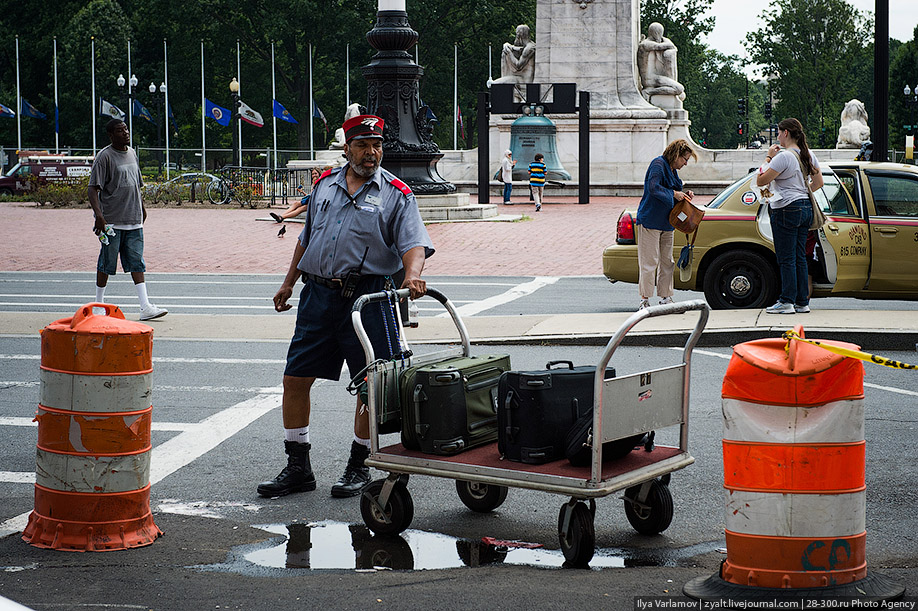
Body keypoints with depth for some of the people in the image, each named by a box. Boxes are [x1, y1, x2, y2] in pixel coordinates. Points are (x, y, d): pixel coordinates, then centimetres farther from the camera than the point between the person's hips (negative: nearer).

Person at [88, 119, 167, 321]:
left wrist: (142, 207, 27)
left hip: (134, 220, 6)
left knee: (136, 262, 0)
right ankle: (99, 304, 15)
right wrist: (98, 215, -25)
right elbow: (93, 189, -14)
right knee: (107, 263, 2)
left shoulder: (132, 153, 14)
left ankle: (145, 306, -6)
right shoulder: (105, 157, -8)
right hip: (112, 221, -6)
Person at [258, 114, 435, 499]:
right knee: (295, 379, 3)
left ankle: (359, 467, 15)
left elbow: (413, 243, -11)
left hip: (368, 296, -4)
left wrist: (412, 276, -31)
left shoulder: (395, 195, 0)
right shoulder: (325, 185, 14)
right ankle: (297, 468, 14)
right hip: (319, 294, 4)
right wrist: (289, 283, 24)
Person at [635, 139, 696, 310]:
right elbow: (653, 188, -25)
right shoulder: (658, 164, -11)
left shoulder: (673, 170, 17)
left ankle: (666, 297, 18)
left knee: (667, 261, 11)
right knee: (649, 262, -7)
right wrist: (674, 194, -17)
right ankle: (645, 300, -3)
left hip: (666, 223, 10)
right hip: (650, 220, -9)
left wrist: (684, 195, 4)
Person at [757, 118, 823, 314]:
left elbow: (760, 180, -17)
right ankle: (802, 302, 12)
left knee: (786, 259, -4)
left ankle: (787, 302, -3)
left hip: (786, 210, -8)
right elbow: (818, 183, 17)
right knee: (800, 258, 11)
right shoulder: (808, 154, 10)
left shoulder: (784, 156, -16)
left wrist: (769, 157, -7)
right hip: (805, 208, 8)